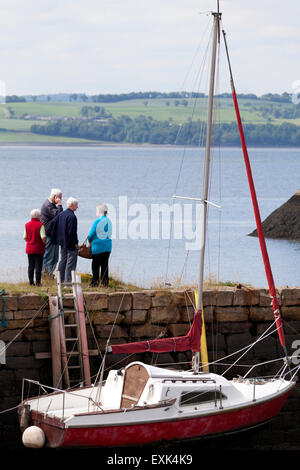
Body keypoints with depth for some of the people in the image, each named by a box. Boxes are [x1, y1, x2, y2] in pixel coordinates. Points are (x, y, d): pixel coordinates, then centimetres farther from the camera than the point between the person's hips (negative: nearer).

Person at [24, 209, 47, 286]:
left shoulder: (27, 225, 2)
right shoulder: (40, 225, -12)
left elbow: (25, 237, 6)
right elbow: (43, 237, -19)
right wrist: (45, 243, 0)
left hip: (29, 249, 4)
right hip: (39, 249, -4)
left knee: (31, 266, 9)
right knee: (38, 266, 1)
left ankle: (31, 282, 10)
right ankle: (38, 282, 0)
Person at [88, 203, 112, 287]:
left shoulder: (97, 221, -14)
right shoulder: (109, 221, 4)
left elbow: (91, 234, -10)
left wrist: (90, 241, 10)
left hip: (98, 247, -6)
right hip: (108, 247, 6)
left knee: (95, 265, 3)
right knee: (105, 265, 10)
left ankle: (95, 282, 4)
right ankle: (104, 282, 10)